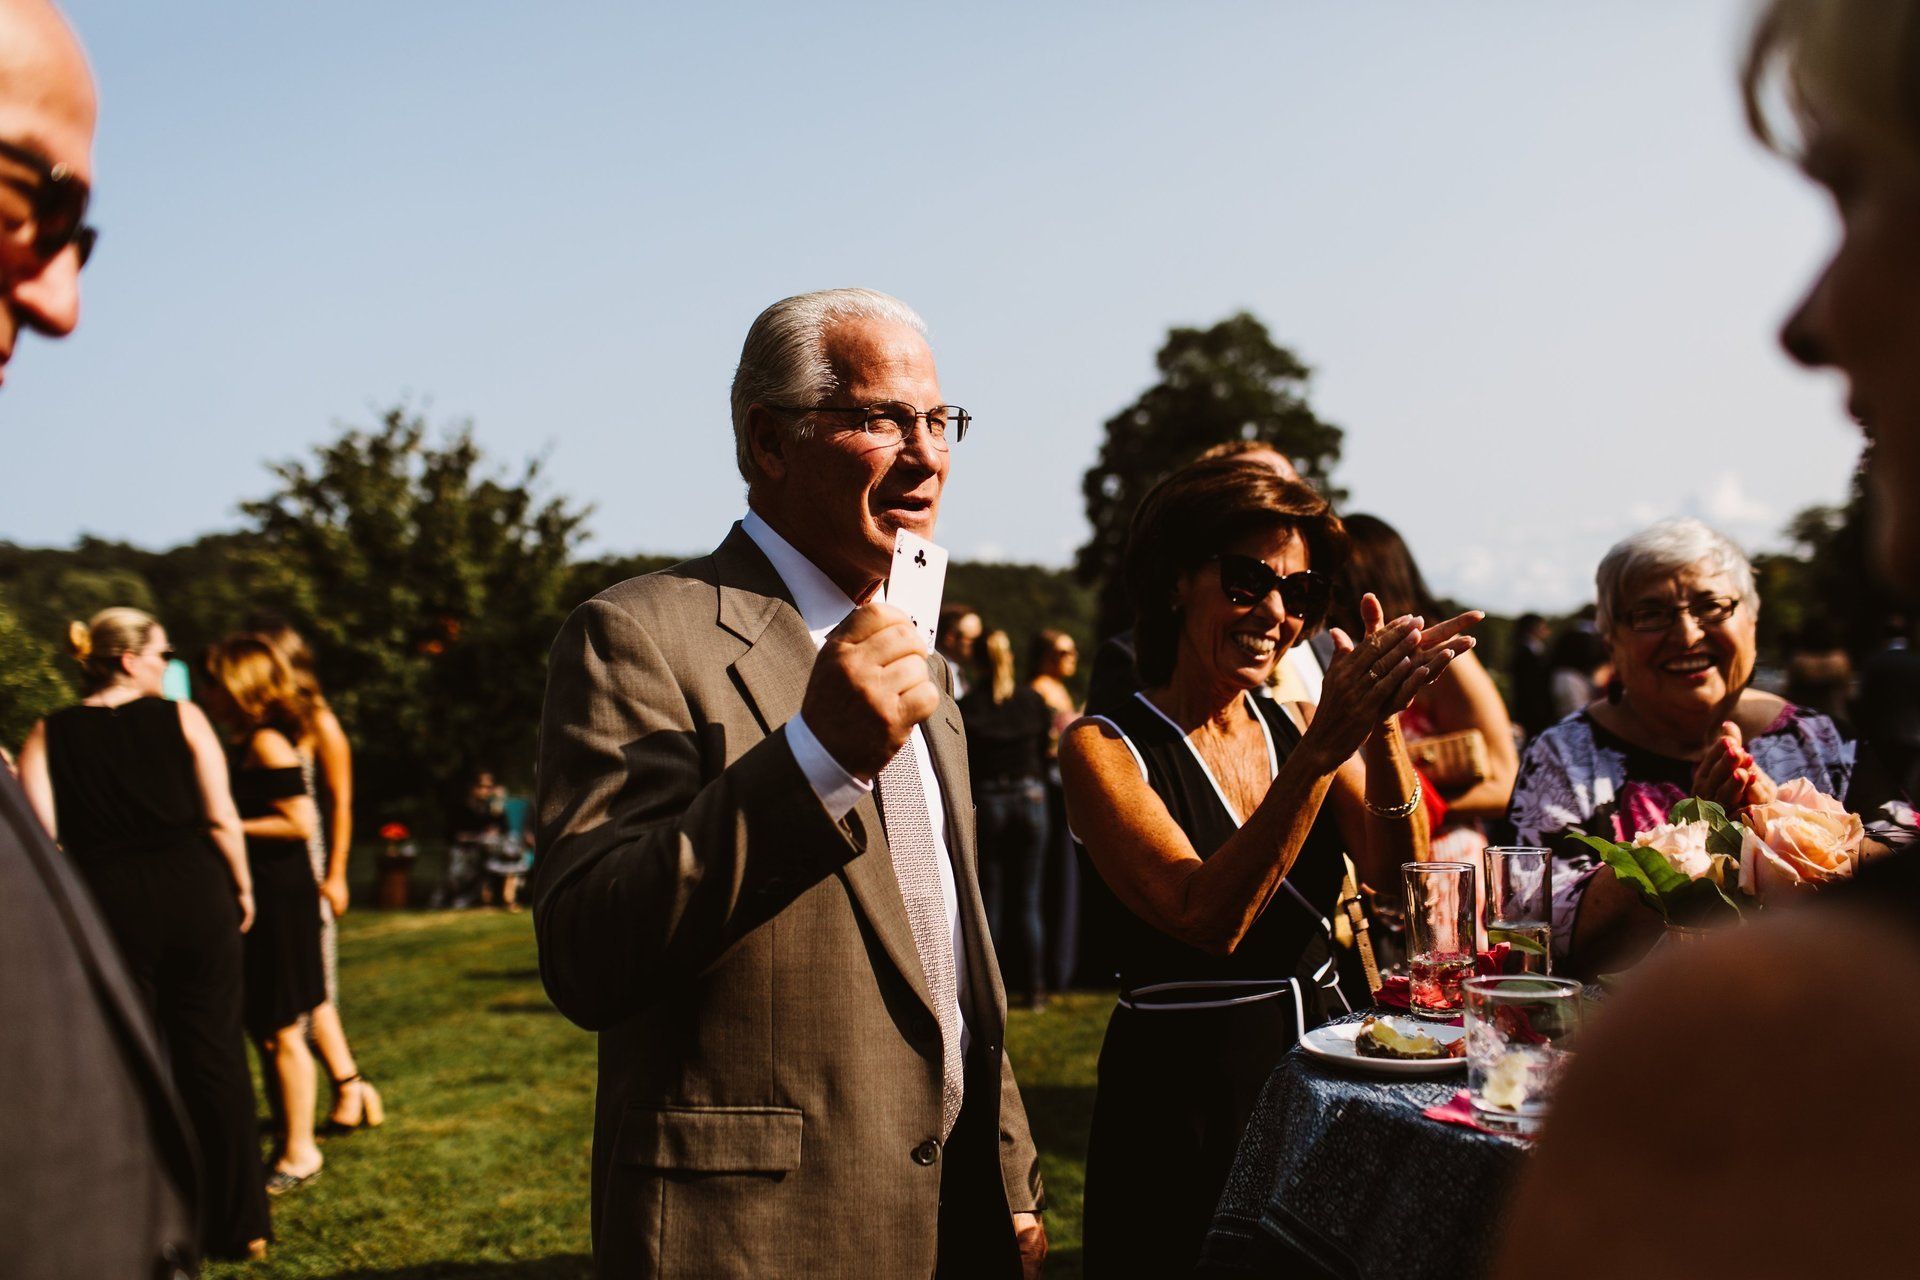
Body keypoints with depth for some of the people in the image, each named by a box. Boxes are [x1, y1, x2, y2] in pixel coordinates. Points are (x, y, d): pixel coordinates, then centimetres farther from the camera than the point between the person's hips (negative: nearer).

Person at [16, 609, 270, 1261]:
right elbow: (221, 817, -6)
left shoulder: (48, 736, 2)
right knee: (213, 1055, 9)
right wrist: (242, 888, 6)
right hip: (195, 896, -1)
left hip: (106, 908, 1)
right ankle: (238, 1226, 17)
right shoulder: (182, 718, -2)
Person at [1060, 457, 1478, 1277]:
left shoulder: (1298, 724, 4)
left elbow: (1400, 879, -8)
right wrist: (1320, 750, -32)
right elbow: (1210, 918, -25)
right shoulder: (1105, 748, -11)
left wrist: (1381, 729, -24)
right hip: (1183, 1094, -5)